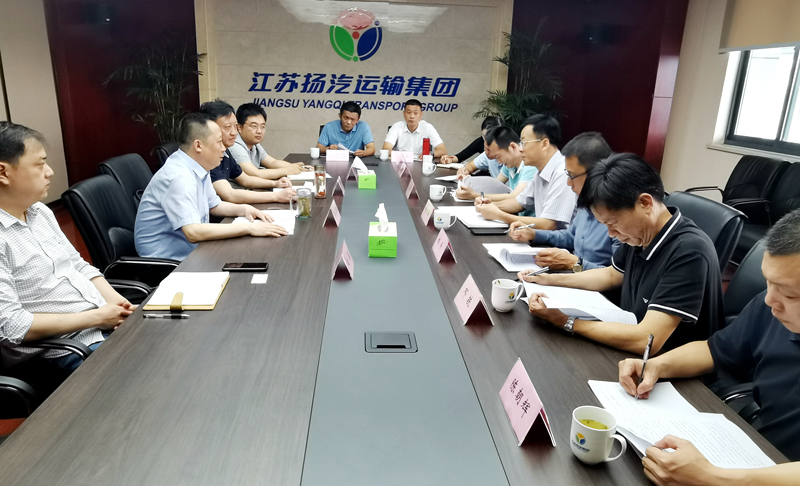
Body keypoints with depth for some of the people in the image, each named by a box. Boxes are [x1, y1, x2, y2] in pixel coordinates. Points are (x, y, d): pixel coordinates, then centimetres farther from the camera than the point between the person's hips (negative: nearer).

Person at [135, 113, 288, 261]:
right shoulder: (179, 177, -25)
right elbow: (193, 232, -34)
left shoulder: (197, 167, 3)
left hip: (191, 250, 9)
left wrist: (243, 209, -2)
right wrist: (248, 228, -31)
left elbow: (214, 205, 18)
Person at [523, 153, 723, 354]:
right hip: (633, 355, 7)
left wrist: (566, 322, -24)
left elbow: (646, 340, -31)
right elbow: (611, 275, 16)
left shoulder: (690, 252, -27)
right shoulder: (638, 234, -4)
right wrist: (552, 279, 6)